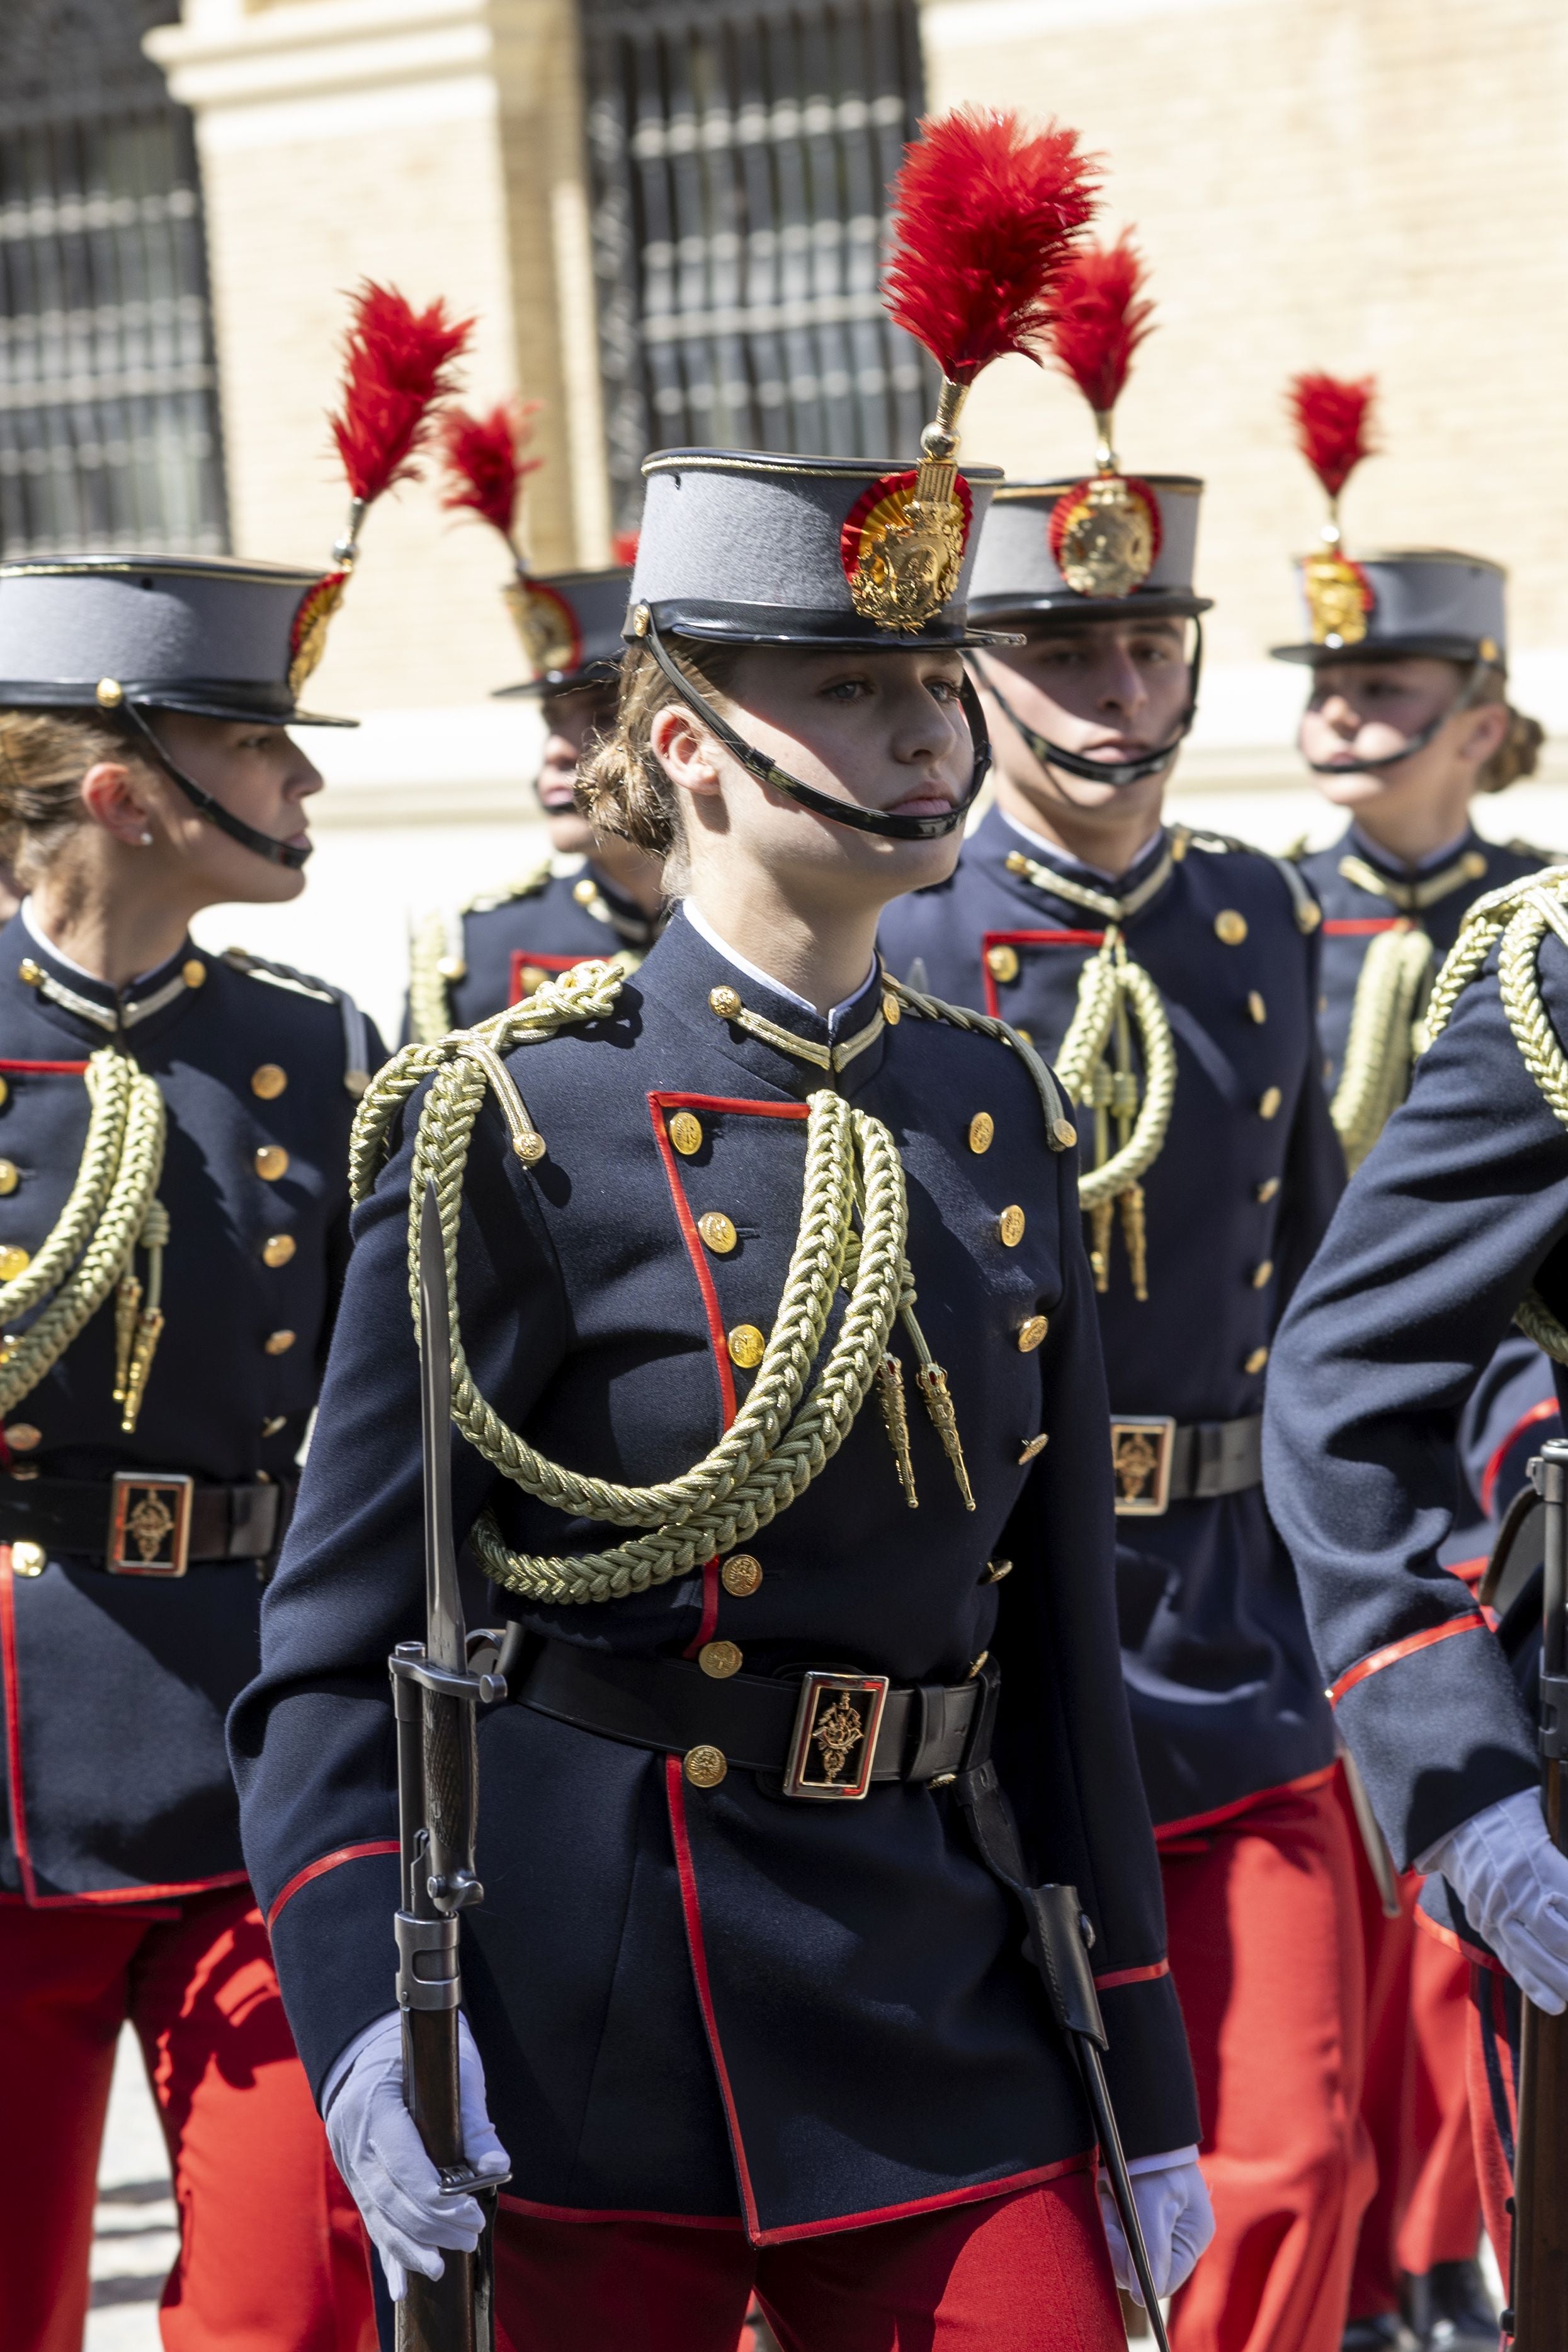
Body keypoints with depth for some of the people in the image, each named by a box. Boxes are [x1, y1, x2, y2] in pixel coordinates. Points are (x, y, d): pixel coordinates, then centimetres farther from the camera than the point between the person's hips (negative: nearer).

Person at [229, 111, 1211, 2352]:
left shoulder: (996, 1113, 7)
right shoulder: (519, 1126, -9)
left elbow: (1063, 1642, 12)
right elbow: (336, 1646, -8)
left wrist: (1146, 2086, 12)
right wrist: (365, 2014, -23)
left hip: (940, 2027, 5)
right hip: (587, 2058, -4)